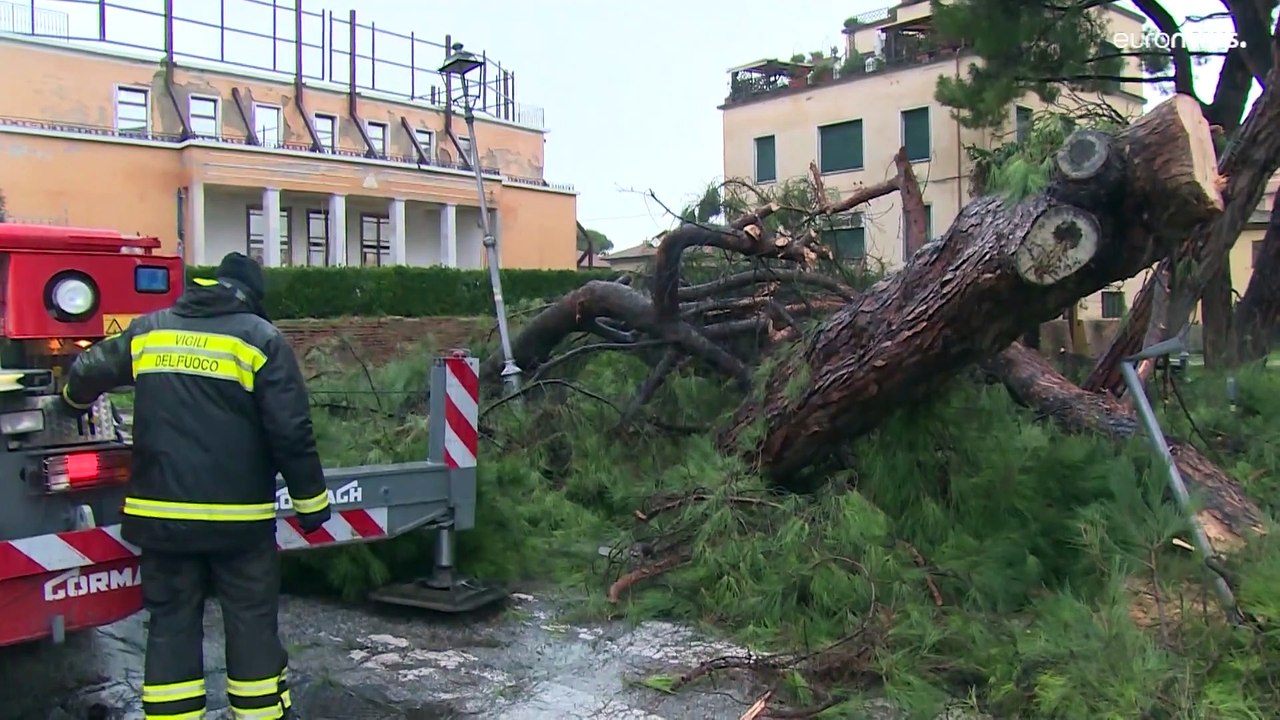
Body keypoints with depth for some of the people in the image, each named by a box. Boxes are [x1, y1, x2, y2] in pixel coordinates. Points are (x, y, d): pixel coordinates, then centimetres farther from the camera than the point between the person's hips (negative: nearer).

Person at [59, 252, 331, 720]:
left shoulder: (147, 331, 8)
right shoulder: (260, 338, -5)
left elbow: (87, 373, 23)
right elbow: (291, 431, -10)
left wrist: (75, 400, 47)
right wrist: (310, 502, -2)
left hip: (161, 515, 4)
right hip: (239, 517, -3)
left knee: (171, 626, 12)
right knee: (252, 624, 7)